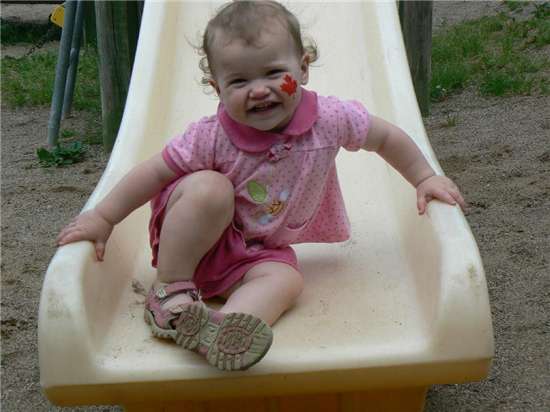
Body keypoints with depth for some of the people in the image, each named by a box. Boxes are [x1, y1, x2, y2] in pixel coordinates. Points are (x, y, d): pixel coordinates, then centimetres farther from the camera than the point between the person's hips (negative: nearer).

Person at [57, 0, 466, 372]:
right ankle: (171, 293, -22)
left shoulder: (330, 119, -18)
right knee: (208, 188, -33)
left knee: (286, 278, -29)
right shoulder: (212, 138, -24)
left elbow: (387, 137, -1)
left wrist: (425, 178, 6)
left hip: (262, 249, 3)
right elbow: (155, 172, -14)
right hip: (199, 239, -2)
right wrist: (102, 218, -12)